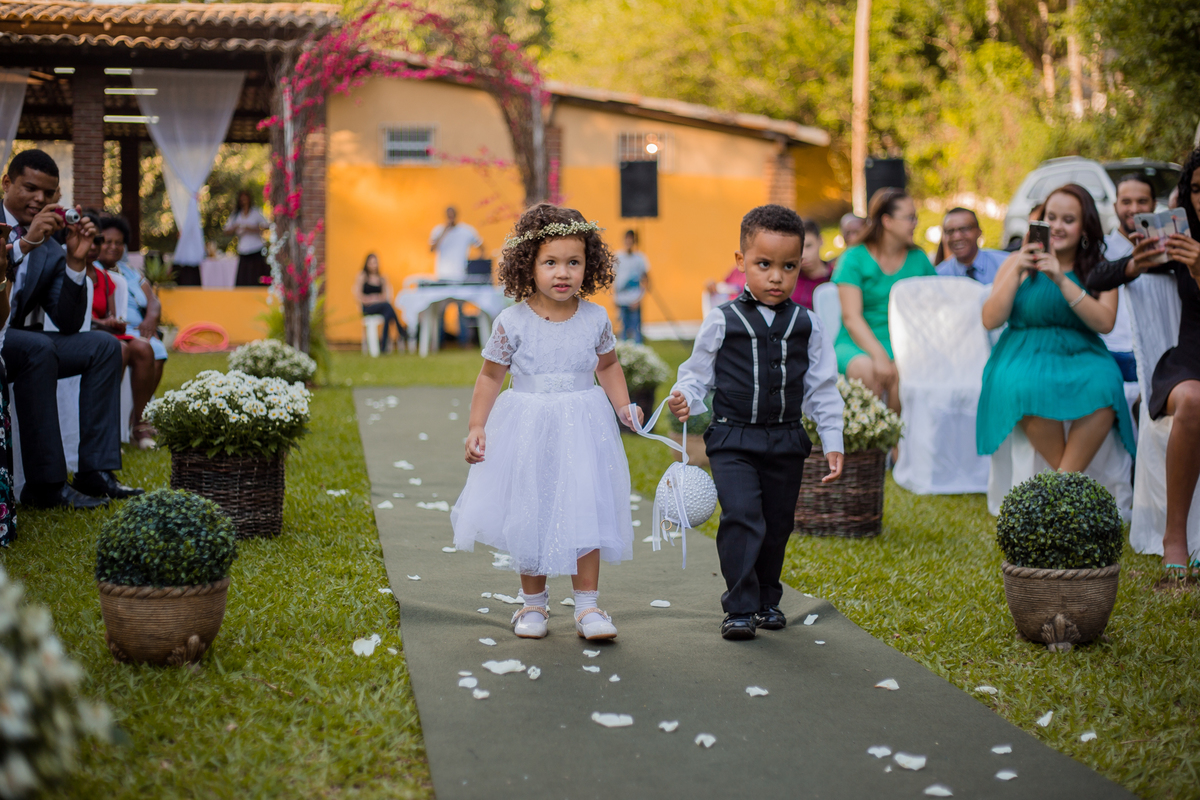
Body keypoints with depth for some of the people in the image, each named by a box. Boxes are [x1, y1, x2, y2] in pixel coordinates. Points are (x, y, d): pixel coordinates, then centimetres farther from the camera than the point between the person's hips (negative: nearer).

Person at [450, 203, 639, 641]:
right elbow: (490, 375, 0)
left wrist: (624, 407, 2)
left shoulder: (595, 318, -2)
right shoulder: (513, 321, -8)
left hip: (582, 429, 1)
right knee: (530, 517, 7)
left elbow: (607, 366, 14)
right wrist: (477, 427, -5)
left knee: (585, 513, -2)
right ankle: (533, 603, 24)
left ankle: (587, 606, 9)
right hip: (527, 432, -1)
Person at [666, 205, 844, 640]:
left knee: (777, 524, 11)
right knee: (742, 517, -16)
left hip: (786, 441, 3)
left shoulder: (807, 325, 4)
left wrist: (833, 442, 6)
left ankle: (767, 600, 28)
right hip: (733, 438, -3)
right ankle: (740, 608, -9)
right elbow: (699, 372, 5)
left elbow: (822, 388, 9)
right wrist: (685, 398, -16)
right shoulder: (722, 322, -3)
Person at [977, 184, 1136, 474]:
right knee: (1027, 387, -36)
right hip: (1024, 354, -1)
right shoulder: (1018, 262, 8)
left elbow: (1105, 322, -8)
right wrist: (1017, 272, -12)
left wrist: (1062, 280, -17)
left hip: (1080, 355, 1)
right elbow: (990, 321, -1)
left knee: (1104, 385, -33)